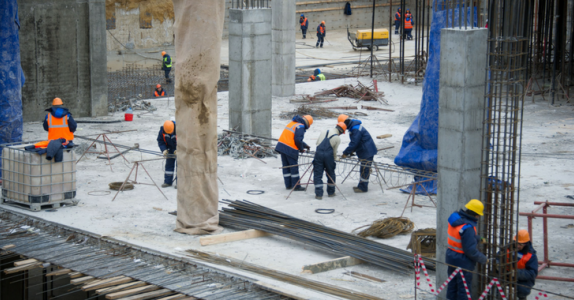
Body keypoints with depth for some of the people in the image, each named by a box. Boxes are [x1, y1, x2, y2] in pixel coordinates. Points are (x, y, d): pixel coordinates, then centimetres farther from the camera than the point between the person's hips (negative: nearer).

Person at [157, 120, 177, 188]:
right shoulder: (162, 130, -18)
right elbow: (160, 141, -6)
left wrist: (178, 150, -30)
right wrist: (164, 150, -19)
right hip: (171, 148, 4)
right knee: (169, 164, 3)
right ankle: (167, 182, 7)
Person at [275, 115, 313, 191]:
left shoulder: (292, 123, 19)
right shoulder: (300, 127, -10)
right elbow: (298, 140, -19)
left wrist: (305, 145, 27)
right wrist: (301, 149, -2)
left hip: (282, 146, 8)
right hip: (290, 150, -8)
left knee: (286, 167, 14)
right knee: (294, 168, 2)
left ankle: (288, 185, 21)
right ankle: (296, 186, 8)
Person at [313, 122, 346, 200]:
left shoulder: (324, 131, 9)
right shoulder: (337, 138, -1)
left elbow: (317, 142, 15)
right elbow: (334, 151, 6)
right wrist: (335, 158, 26)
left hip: (319, 153, 2)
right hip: (328, 156, -2)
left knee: (318, 174, 5)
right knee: (331, 174, 17)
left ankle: (319, 194, 0)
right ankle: (331, 192, 27)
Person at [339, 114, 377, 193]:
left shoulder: (356, 129, -24)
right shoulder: (353, 127, 10)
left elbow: (354, 143, -25)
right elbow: (354, 142, 19)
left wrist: (346, 153, -19)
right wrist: (351, 151, 8)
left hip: (367, 152, -11)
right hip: (364, 151, 11)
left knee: (365, 169, -4)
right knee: (363, 169, 17)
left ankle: (363, 187, 1)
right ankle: (361, 186, 25)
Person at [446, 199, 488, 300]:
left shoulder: (455, 218, -4)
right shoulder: (467, 228, -29)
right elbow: (471, 250, -25)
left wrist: (478, 239, 8)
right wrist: (483, 259, -12)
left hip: (451, 257, 9)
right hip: (463, 262, -9)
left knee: (452, 284, 21)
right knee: (464, 288, 5)